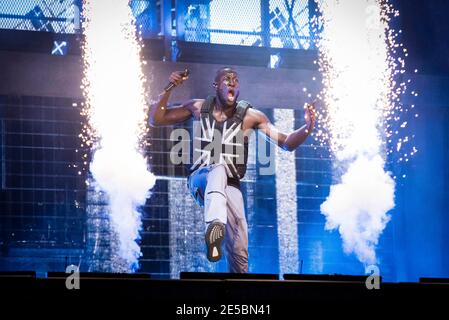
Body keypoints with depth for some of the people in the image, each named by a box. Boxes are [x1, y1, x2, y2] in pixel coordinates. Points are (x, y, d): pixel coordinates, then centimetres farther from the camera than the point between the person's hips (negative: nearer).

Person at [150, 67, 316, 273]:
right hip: (200, 180, -2)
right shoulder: (199, 108, 4)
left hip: (229, 187, 2)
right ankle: (215, 227, -62)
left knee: (239, 251, -8)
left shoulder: (250, 116, 0)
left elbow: (286, 143, -3)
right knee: (218, 170, -39)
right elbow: (155, 120, 5)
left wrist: (307, 128, -22)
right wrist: (168, 89, -7)